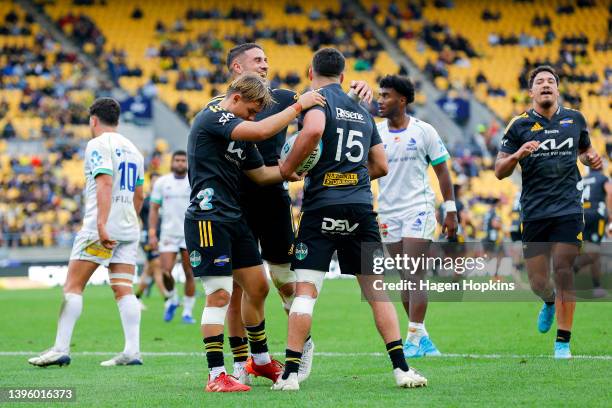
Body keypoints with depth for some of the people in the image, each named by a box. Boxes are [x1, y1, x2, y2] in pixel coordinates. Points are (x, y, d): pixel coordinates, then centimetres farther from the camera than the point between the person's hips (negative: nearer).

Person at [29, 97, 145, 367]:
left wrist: (102, 224, -26)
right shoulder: (132, 149, 19)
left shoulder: (98, 145, -5)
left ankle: (61, 348, -10)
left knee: (72, 286, -5)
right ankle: (132, 351, -7)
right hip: (128, 228, 7)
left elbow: (105, 183, -19)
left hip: (101, 227, -7)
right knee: (124, 289, 2)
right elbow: (139, 196, 22)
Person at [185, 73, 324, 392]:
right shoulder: (212, 118, -13)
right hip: (208, 219, -10)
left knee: (257, 287, 14)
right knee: (219, 294, -11)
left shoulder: (239, 132, 16)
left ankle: (261, 360, 30)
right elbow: (262, 131, -26)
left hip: (233, 219, 10)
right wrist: (299, 105, -17)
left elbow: (260, 174, 24)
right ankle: (216, 376, -8)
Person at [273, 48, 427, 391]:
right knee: (377, 289, 7)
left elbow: (313, 131, -23)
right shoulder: (363, 111, 18)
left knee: (306, 290, -4)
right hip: (361, 206, 4)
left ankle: (290, 374, -7)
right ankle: (402, 368, 1)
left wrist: (288, 167, -11)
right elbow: (381, 166, 21)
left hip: (322, 205, -4)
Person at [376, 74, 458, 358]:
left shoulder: (423, 131, -3)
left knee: (415, 275, -11)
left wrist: (450, 211, 0)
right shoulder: (374, 132, 4)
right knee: (405, 278, 6)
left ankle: (414, 339, -12)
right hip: (388, 213, 4)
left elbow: (442, 171, 2)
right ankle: (423, 339, 14)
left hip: (419, 209, -4)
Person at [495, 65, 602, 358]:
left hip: (568, 210, 0)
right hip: (534, 212, 0)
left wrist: (591, 158, 1)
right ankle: (550, 302, 41)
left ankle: (563, 342, -4)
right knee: (537, 281, 4)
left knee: (563, 271, -11)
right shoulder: (519, 126, 0)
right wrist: (518, 154, -20)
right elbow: (499, 171, -1)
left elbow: (584, 150, 25)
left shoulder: (575, 119, 7)